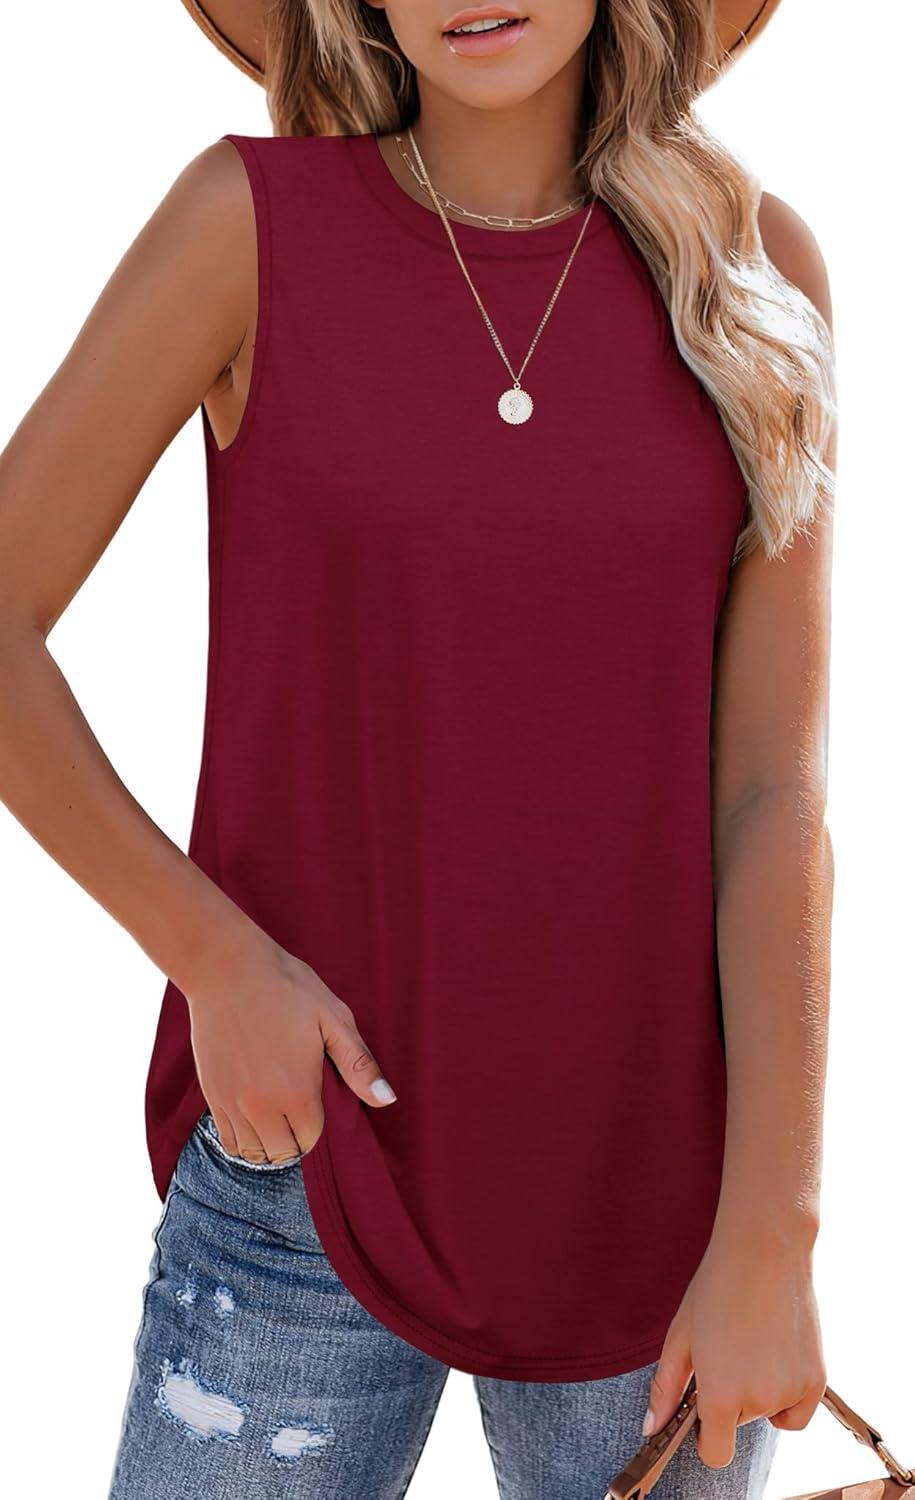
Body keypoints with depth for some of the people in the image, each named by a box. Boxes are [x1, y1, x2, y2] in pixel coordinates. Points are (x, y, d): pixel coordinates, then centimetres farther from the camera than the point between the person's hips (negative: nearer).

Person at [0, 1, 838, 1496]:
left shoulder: (757, 265, -2)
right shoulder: (253, 217, -6)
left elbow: (778, 784, -6)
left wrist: (771, 1241, -9)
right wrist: (211, 958, -11)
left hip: (652, 1177, 2)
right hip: (324, 1138, -1)